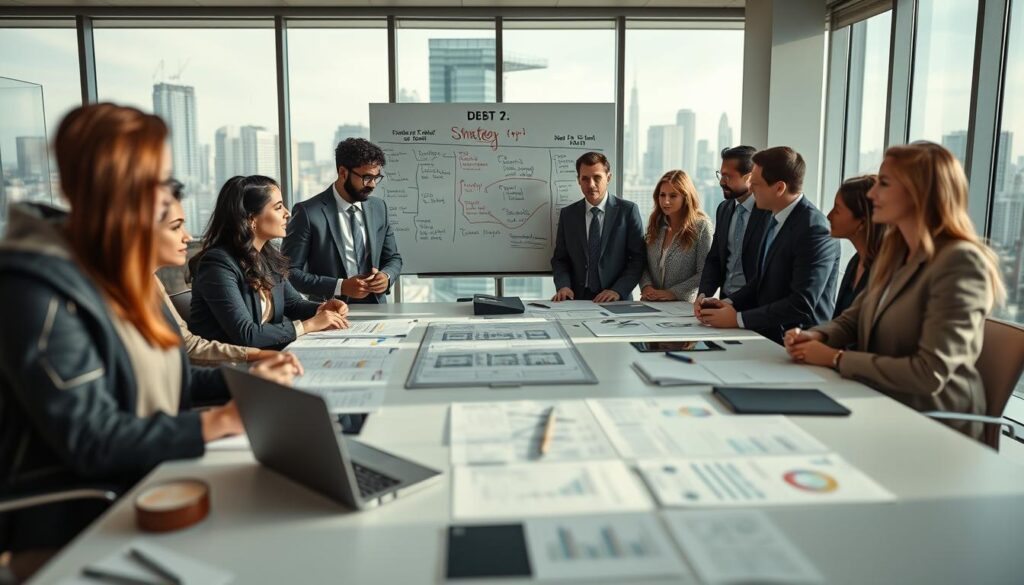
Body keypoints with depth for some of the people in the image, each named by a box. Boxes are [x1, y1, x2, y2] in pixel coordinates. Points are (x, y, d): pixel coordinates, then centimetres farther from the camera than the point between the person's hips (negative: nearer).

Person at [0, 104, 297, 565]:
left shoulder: (119, 274, 9)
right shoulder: (39, 293, -20)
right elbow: (91, 441, -23)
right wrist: (217, 423, -23)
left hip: (146, 485, 8)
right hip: (80, 524, -8)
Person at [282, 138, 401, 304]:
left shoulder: (379, 207, 8)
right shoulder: (308, 213, -7)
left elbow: (393, 258, 17)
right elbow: (289, 271, -7)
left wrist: (386, 277, -5)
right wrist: (340, 287, -16)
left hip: (375, 310, 5)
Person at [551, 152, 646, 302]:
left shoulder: (628, 210, 2)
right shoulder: (568, 214, 10)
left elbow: (638, 258, 1)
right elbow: (560, 259, 12)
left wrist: (618, 291, -11)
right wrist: (563, 286, -6)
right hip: (577, 299, 2)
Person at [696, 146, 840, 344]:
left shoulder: (815, 229, -18)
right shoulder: (776, 218, 8)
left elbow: (802, 305, -21)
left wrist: (738, 318, -19)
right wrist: (727, 303, 0)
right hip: (767, 335, 7)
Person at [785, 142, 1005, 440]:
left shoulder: (960, 262, -17)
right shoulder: (894, 252, 9)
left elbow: (929, 374, -22)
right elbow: (854, 318, 17)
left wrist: (835, 358, -16)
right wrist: (815, 336, -5)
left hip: (933, 424, -7)